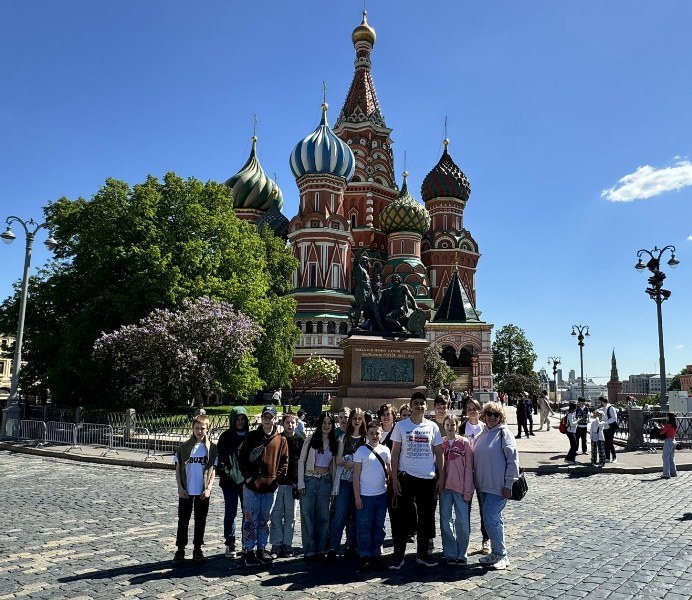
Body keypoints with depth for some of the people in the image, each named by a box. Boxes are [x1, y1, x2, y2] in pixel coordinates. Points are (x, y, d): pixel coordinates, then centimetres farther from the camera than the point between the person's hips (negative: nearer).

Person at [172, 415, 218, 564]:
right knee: (183, 520, 6)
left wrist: (209, 488, -9)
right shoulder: (184, 447, 0)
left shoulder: (212, 448, -1)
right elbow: (178, 469, 2)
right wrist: (180, 487, -6)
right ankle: (180, 549, 16)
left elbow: (213, 470, 0)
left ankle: (197, 549, 21)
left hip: (203, 492, 0)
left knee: (200, 521, 8)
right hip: (186, 491, 0)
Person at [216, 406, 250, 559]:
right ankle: (230, 545, 15)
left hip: (247, 481, 1)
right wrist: (225, 474, -10)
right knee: (230, 513, 5)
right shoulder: (226, 437, 3)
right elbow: (221, 459, 1)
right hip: (230, 481, -1)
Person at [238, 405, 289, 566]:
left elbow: (284, 462, 6)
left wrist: (277, 477, -3)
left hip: (270, 487, 2)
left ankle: (261, 550, 24)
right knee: (250, 520, 3)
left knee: (265, 520, 13)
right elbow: (241, 458, -1)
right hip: (252, 485, -2)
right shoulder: (252, 436, 0)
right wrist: (248, 476, -7)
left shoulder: (281, 440, 3)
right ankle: (250, 551, 13)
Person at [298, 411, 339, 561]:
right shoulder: (311, 439, -2)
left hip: (325, 481, 3)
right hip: (309, 480, -3)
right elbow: (301, 461, -2)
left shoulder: (334, 443, 7)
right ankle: (309, 551, 7)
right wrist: (301, 483, -8)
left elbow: (334, 466, 11)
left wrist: (334, 488, 7)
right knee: (307, 515, -1)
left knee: (323, 516, 6)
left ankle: (320, 549, 17)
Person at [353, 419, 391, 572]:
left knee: (379, 527, 12)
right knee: (364, 528, 1)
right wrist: (357, 497, -8)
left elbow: (389, 471, 13)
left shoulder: (385, 450, 4)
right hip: (365, 496, -3)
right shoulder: (361, 451, -6)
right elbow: (356, 475, -5)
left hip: (382, 494, 4)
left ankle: (376, 555, 23)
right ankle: (365, 558, 11)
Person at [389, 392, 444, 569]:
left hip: (428, 478, 2)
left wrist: (441, 477, 3)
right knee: (402, 516, 1)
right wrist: (394, 478, -7)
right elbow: (395, 453, 0)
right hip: (406, 477, -2)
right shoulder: (401, 426, -1)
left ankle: (422, 554, 25)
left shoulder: (432, 426, 4)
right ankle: (399, 555, 11)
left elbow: (439, 453, 8)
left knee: (426, 517, 10)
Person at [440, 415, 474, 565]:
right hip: (445, 487, 2)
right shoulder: (440, 444, 4)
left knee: (463, 522, 0)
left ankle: (462, 554, 16)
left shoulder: (464, 443, -2)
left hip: (461, 488, -2)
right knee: (446, 522, 6)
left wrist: (468, 490, -6)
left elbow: (469, 467, -2)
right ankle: (450, 554, 17)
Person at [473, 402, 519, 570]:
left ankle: (501, 555, 6)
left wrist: (508, 484, -15)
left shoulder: (504, 433, -10)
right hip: (484, 485, 7)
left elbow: (513, 460, -14)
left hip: (498, 487, -7)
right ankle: (495, 553, 25)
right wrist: (476, 480, 13)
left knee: (490, 519, -9)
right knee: (495, 519, 15)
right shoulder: (483, 434, 10)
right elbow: (476, 458, 17)